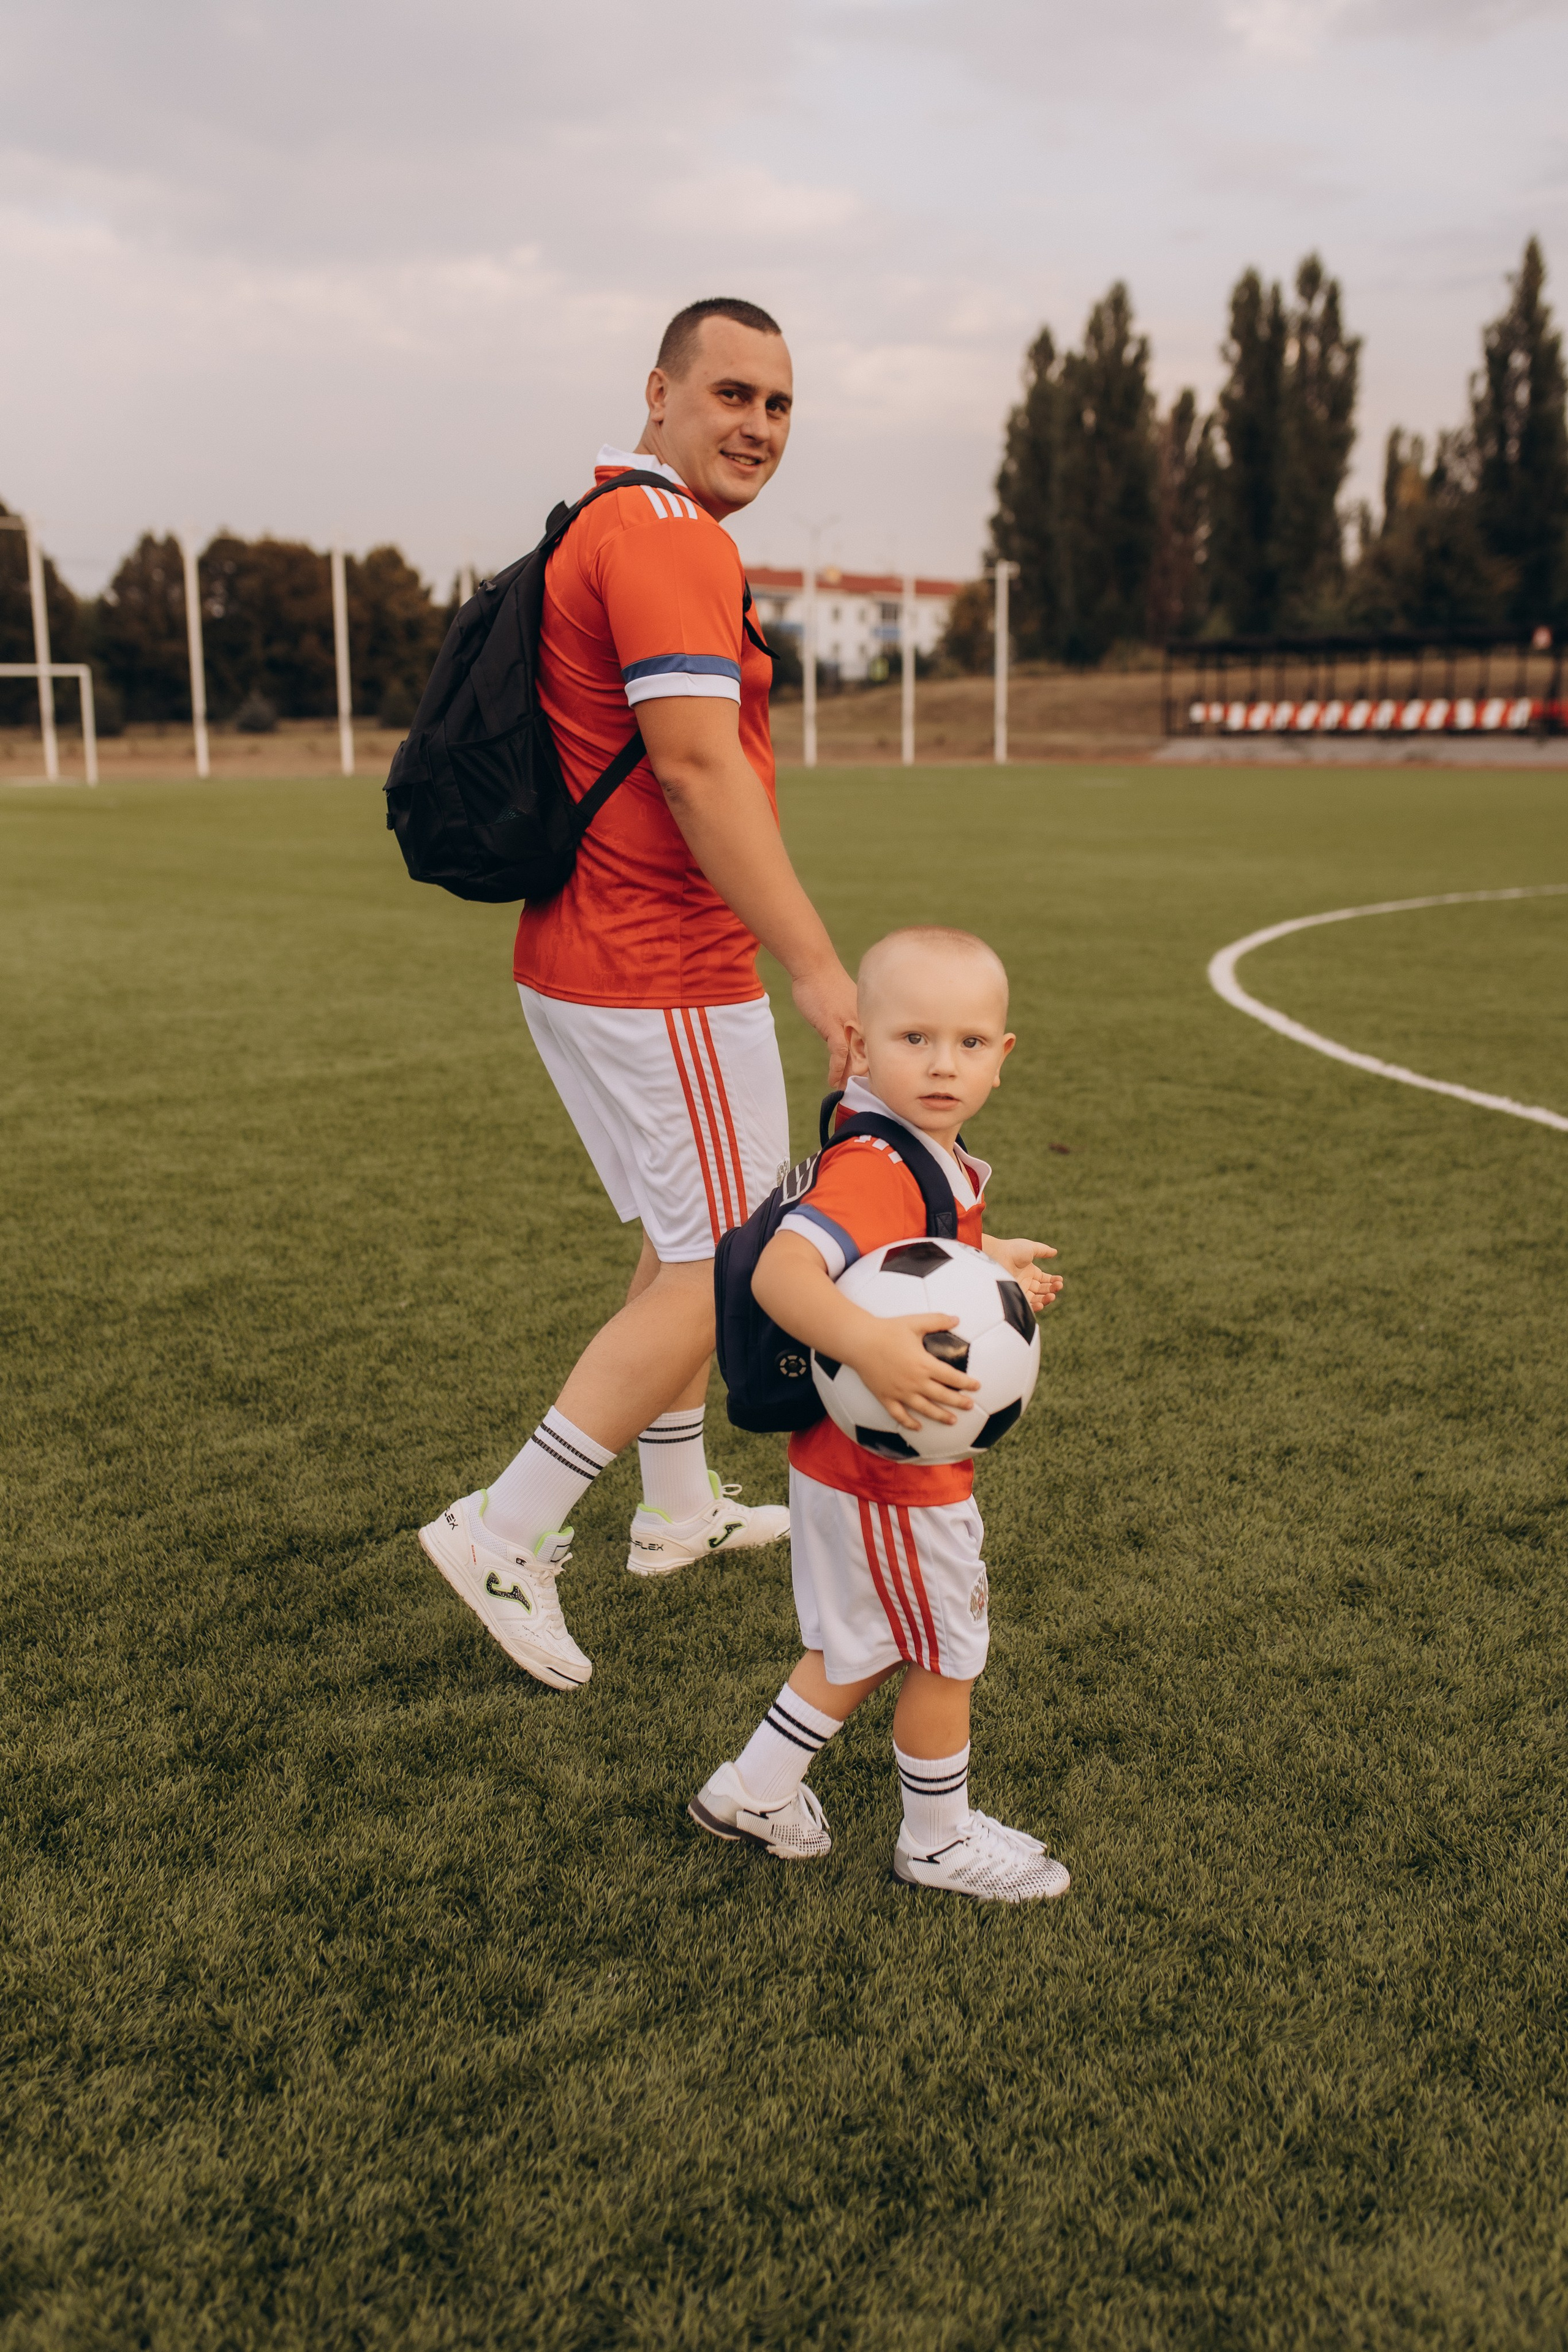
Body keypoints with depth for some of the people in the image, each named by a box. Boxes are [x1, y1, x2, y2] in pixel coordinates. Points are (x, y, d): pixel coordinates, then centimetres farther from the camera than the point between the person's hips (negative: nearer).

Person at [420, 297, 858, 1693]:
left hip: (589, 960, 11)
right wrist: (818, 968, -26)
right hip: (663, 984, -11)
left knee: (692, 1244, 21)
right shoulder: (668, 535, -15)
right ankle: (508, 1535, 1)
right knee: (724, 1275, -3)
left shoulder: (612, 527, 18)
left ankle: (680, 1508, 34)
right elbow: (697, 763, -26)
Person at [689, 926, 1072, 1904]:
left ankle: (756, 1789, 39)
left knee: (861, 1650, 25)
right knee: (947, 1660, 12)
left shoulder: (935, 1161, 2)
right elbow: (780, 1272, -44)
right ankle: (941, 1840, 34)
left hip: (858, 1465, 10)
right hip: (894, 1479, -10)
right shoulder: (876, 1171, -30)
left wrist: (989, 1263, 18)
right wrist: (869, 1346, -56)